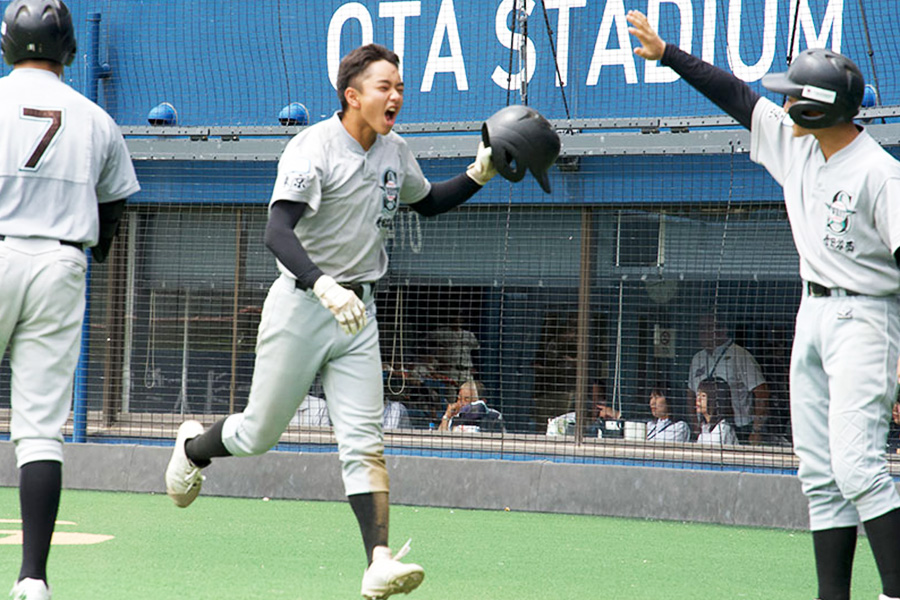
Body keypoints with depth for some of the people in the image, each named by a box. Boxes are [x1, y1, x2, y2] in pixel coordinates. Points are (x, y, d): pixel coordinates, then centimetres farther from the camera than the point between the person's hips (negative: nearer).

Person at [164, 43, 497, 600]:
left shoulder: (396, 152, 6)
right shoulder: (313, 148, -17)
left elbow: (427, 202, 27)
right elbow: (277, 231, -29)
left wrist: (478, 175, 9)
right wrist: (323, 285, -44)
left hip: (357, 310, 5)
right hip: (301, 305, -5)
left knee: (364, 443, -7)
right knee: (260, 434, 7)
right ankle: (194, 446, 40)